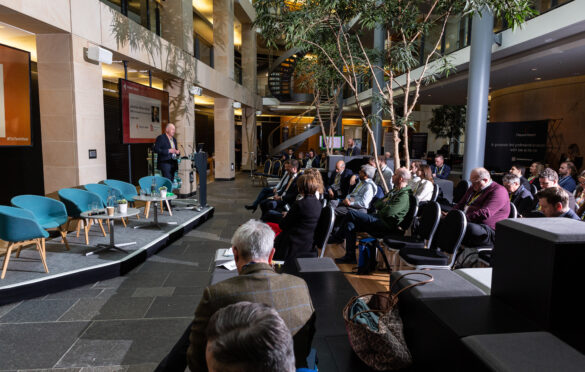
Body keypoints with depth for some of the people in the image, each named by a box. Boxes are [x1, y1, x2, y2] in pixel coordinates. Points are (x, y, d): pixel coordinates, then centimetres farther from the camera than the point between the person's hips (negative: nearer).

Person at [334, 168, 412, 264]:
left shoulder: (404, 196, -14)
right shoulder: (395, 190, 19)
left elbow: (388, 212, -25)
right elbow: (377, 204, 21)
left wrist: (378, 213, -4)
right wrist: (384, 202, 0)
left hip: (386, 226, -10)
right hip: (379, 220, 10)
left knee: (351, 213, -15)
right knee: (349, 225, -4)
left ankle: (338, 238, 2)